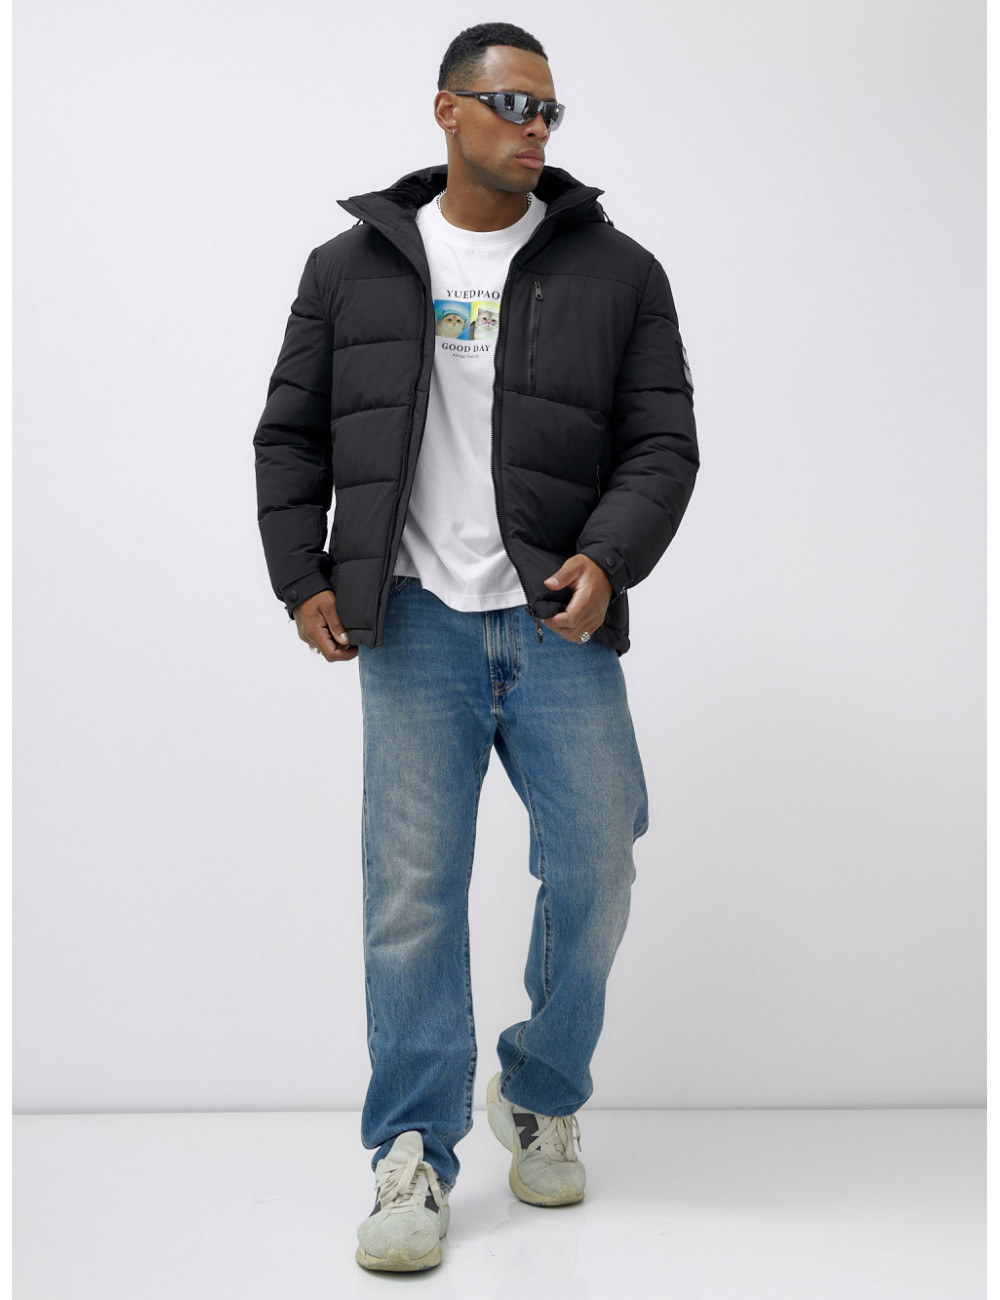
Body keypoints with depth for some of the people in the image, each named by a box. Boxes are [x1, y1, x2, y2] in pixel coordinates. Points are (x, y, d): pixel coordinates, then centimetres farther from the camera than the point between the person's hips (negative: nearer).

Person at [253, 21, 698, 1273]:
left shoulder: (615, 272, 8)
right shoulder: (352, 267, 11)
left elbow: (663, 444, 4)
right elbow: (290, 435, 14)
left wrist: (608, 560, -13)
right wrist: (302, 578, 3)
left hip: (559, 621, 1)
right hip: (414, 620, 0)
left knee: (593, 869, 1)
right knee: (413, 887, -2)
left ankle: (541, 1098, 27)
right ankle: (414, 1156, 9)